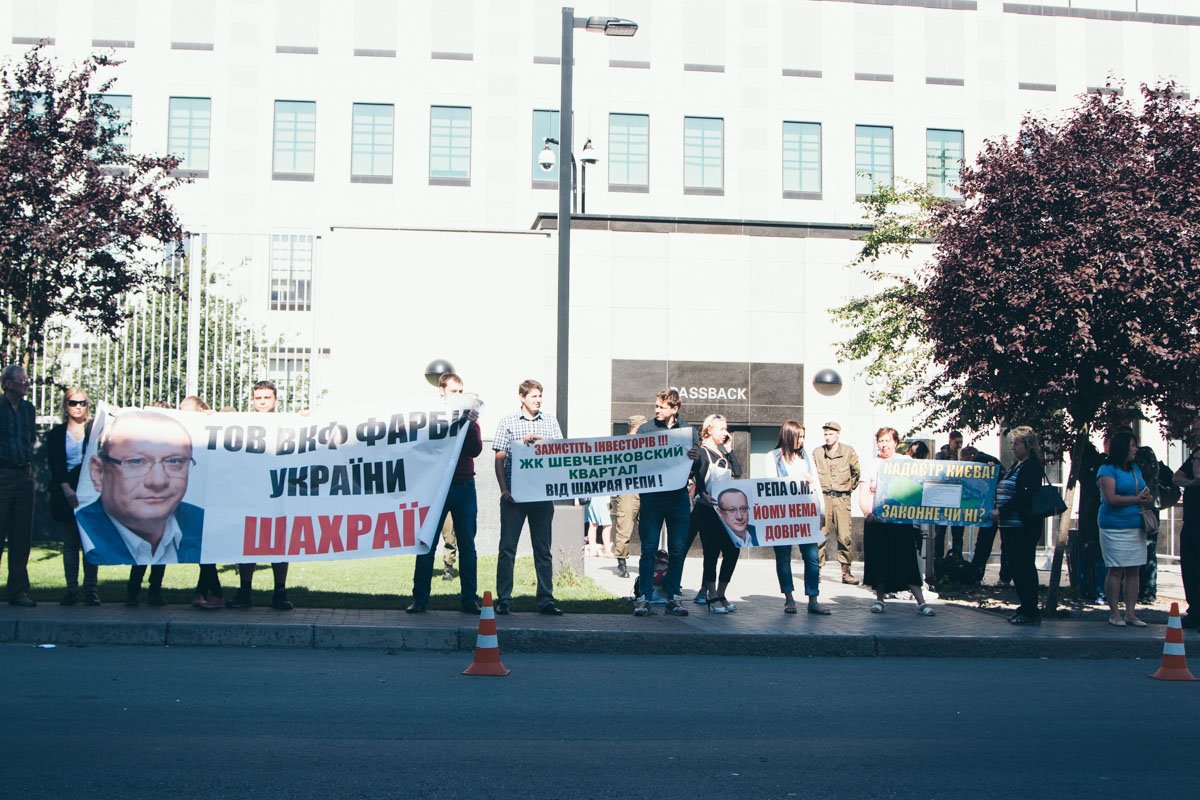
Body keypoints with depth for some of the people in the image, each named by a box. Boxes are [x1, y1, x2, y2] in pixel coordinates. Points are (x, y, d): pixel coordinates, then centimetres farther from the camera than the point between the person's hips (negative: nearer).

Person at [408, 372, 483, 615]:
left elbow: (476, 450, -2)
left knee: (467, 546, 4)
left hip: (464, 487, 2)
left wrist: (471, 425, -16)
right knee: (427, 544, -1)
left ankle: (469, 599, 9)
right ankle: (419, 599, 5)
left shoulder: (469, 417, 9)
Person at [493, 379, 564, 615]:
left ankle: (546, 600, 10)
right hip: (514, 495, -2)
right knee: (507, 547, -1)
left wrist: (537, 440, -10)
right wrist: (504, 489, -7)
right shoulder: (508, 422, 5)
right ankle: (504, 598, 5)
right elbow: (499, 458, 2)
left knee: (543, 549, 5)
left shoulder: (550, 422, 12)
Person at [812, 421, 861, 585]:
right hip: (823, 498, 0)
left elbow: (857, 472, 13)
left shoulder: (848, 451, 3)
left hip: (842, 499, 0)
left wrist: (850, 487, 12)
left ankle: (846, 572, 4)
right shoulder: (817, 452, 5)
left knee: (844, 536, -2)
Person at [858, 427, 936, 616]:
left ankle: (921, 602, -4)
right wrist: (867, 512, -12)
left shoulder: (906, 462, 8)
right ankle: (879, 599, 15)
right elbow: (863, 494, 4)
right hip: (875, 521, 1)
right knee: (878, 561, 3)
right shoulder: (872, 464, 9)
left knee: (907, 561, -4)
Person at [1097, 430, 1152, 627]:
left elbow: (1144, 492, 22)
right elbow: (1111, 498, -16)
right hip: (1115, 528, -7)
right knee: (1116, 571, -5)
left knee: (1134, 571, 5)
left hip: (1136, 527, 7)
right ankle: (1114, 614, 2)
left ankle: (1131, 613, 9)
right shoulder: (1108, 470, -6)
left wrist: (1148, 498, -1)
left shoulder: (1135, 468, 17)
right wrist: (1136, 499, -11)